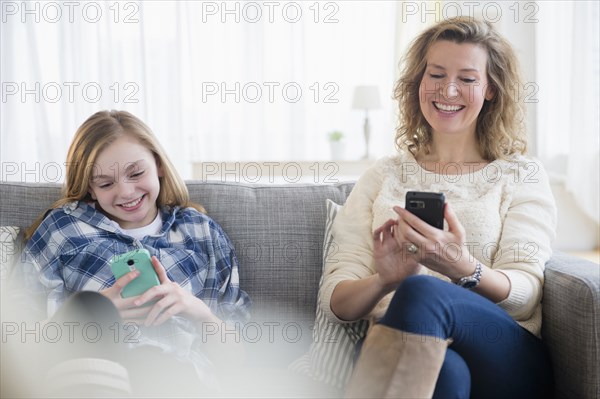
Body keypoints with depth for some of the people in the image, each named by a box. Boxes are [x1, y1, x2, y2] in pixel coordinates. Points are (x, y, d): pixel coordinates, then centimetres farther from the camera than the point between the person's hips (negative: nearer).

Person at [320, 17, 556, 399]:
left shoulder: (522, 175, 13)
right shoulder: (384, 176, 17)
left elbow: (524, 296, -1)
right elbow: (335, 300, 8)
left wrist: (461, 267, -24)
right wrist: (384, 281, -16)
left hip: (505, 359, 0)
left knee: (422, 292, -34)